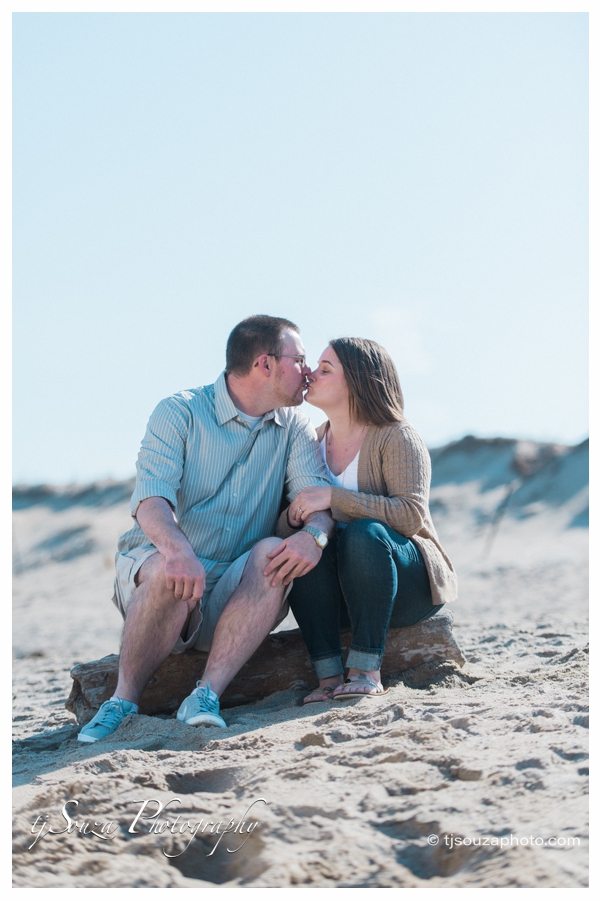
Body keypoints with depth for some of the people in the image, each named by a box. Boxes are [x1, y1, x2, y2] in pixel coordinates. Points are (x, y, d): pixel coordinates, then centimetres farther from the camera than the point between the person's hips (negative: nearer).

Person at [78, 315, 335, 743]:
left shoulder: (294, 427, 9)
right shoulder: (179, 413, -4)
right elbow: (151, 499, -19)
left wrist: (315, 533, -32)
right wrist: (176, 548, -42)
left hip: (237, 595, 3)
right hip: (151, 571, -3)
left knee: (273, 552, -28)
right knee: (169, 570, -36)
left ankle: (206, 695, -30)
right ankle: (123, 701, -19)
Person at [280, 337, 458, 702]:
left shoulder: (396, 437, -11)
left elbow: (411, 515, -25)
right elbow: (285, 525, 5)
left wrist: (335, 497, -29)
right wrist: (295, 518, -20)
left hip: (410, 585, -4)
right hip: (343, 594, 5)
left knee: (364, 533, -35)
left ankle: (367, 671, -30)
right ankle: (329, 674, -28)